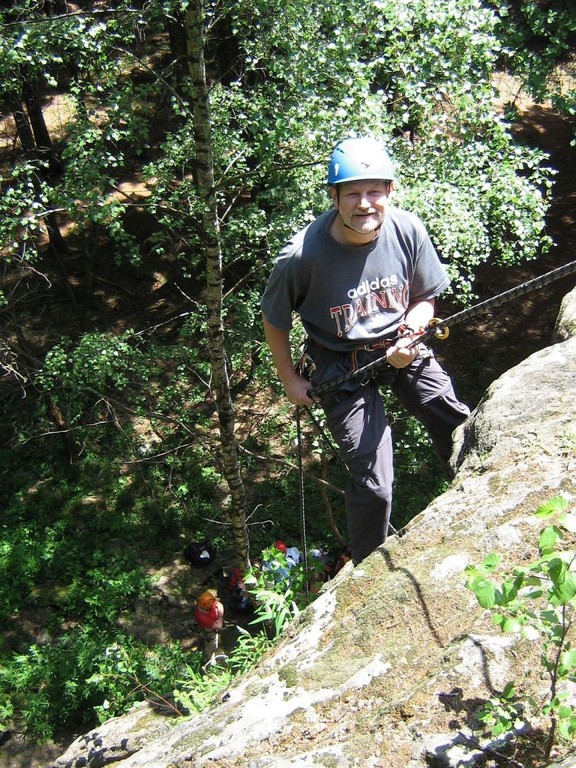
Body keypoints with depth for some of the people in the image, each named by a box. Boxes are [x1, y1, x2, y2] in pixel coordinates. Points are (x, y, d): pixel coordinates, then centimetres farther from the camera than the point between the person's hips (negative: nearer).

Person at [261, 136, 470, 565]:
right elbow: (274, 320, -6)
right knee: (373, 485, -8)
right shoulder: (303, 256, -24)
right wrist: (289, 379, 1)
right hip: (342, 365, -4)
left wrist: (409, 336, -18)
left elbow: (425, 299, 2)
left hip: (401, 349, 4)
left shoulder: (408, 231, -14)